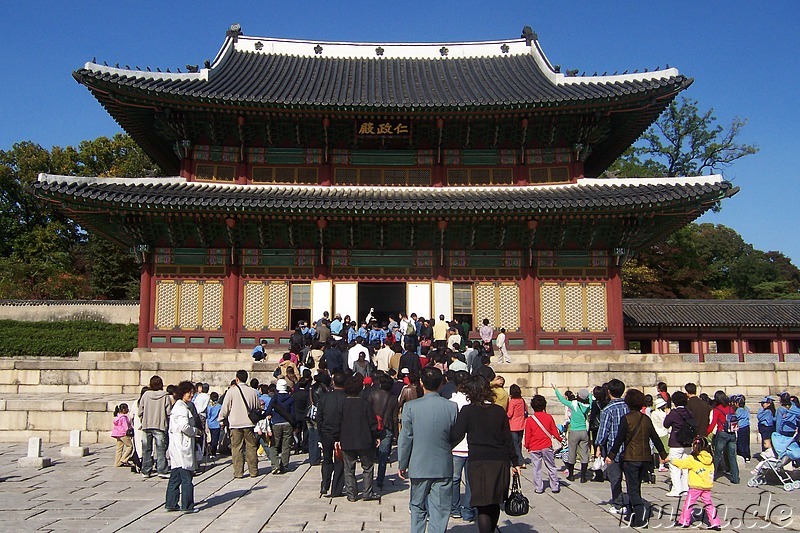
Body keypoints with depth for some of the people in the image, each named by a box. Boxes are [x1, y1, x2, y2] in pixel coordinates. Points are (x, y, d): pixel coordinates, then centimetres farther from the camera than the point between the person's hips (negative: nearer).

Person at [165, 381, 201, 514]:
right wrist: (196, 431, -7)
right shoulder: (181, 408, -14)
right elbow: (185, 427, -23)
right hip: (183, 447, -10)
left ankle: (171, 504, 19)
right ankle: (187, 506, 0)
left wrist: (194, 431, 11)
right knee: (186, 478, -5)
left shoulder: (181, 406, 18)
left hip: (177, 447, 10)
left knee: (175, 477, 14)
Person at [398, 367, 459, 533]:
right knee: (440, 510, 7)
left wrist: (402, 464, 5)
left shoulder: (411, 406, -11)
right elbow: (458, 436, 2)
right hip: (444, 467, 0)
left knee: (418, 507, 16)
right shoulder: (451, 407, -8)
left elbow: (405, 438, -6)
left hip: (419, 466, 0)